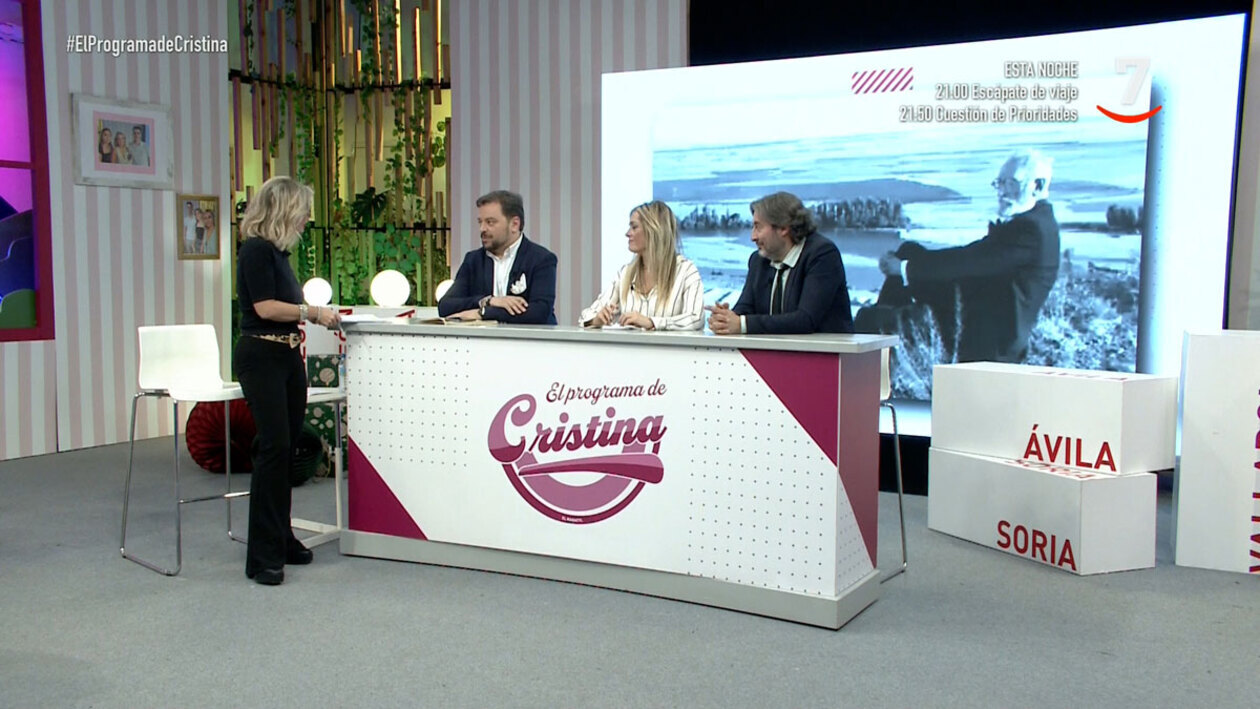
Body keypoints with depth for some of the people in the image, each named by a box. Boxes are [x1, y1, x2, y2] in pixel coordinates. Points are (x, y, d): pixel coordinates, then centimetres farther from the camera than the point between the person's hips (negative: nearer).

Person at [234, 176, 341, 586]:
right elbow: (265, 307, -17)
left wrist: (317, 314, 11)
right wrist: (313, 313, -10)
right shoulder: (256, 249, -11)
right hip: (261, 356, -9)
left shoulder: (277, 251, 16)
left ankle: (282, 540, 21)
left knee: (285, 449, 11)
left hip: (287, 356, 9)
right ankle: (263, 556, -5)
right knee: (274, 447, -11)